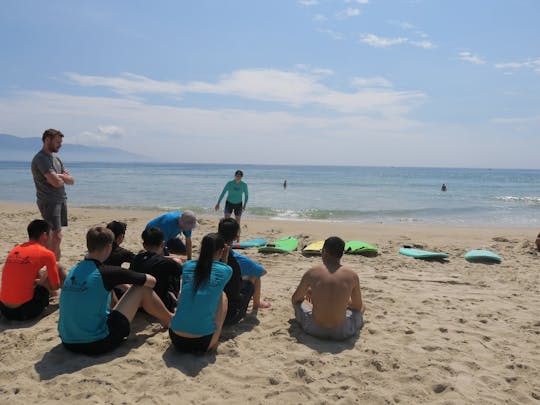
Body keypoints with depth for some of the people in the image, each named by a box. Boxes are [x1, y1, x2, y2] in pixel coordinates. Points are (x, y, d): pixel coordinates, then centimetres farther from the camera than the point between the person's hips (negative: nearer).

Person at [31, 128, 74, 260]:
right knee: (56, 237, -15)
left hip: (61, 200, 9)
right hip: (48, 201, -9)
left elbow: (71, 180, 12)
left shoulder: (55, 158, 18)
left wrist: (59, 176, -7)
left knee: (53, 237, 12)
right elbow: (56, 182, -21)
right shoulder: (41, 158, -12)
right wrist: (63, 178, 1)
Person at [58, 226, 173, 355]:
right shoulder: (107, 273, -14)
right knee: (142, 288, 2)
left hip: (69, 343, 7)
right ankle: (170, 321, 24)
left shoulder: (73, 271, 5)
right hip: (98, 344, -7)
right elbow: (151, 281, -2)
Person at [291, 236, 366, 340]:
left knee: (298, 301, 28)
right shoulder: (351, 275, -6)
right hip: (342, 333, 0)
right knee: (362, 306, 29)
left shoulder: (312, 272, -6)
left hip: (314, 329, 0)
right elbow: (358, 306, 9)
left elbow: (295, 299, 9)